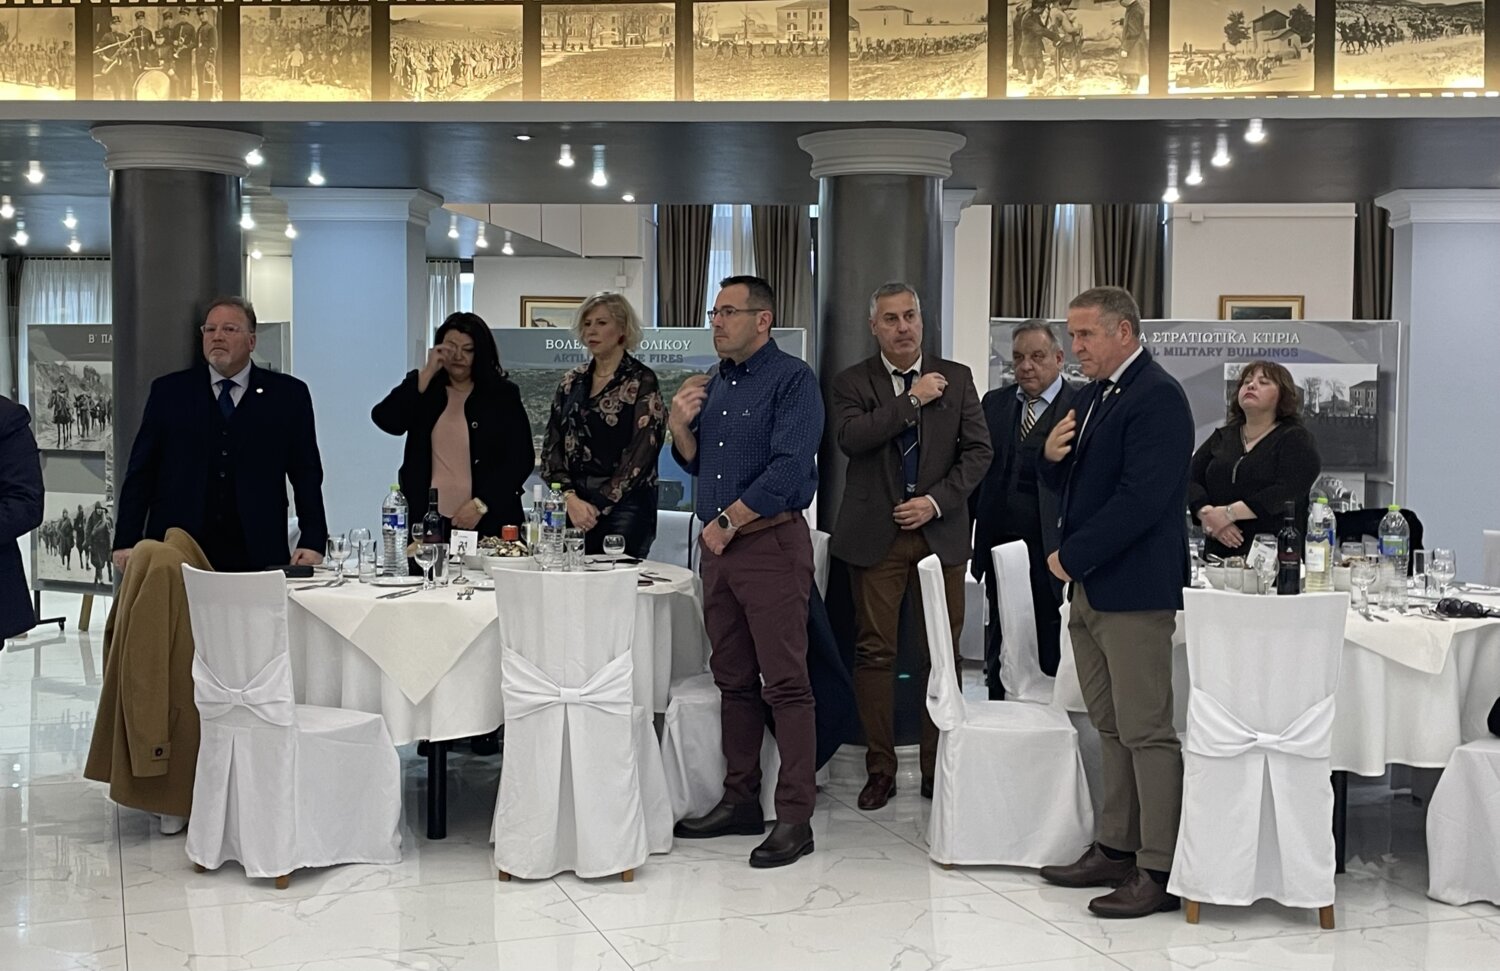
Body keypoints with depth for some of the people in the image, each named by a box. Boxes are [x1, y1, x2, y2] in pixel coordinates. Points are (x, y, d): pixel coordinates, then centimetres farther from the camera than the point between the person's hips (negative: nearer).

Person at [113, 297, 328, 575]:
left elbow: (307, 476, 5)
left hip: (258, 558, 0)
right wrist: (126, 543, 1)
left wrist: (312, 544, -5)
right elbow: (140, 474, 9)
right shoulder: (168, 392, 10)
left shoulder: (288, 395, 7)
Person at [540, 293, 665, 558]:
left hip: (622, 506, -4)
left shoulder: (641, 382, -2)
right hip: (572, 505, 4)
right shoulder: (571, 383, 13)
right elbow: (552, 446, 9)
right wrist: (570, 497, -7)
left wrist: (598, 506, -11)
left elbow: (641, 454, -8)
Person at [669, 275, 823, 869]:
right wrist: (679, 425, 2)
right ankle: (740, 801, 21)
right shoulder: (714, 382, 17)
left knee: (784, 683, -7)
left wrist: (729, 521, -12)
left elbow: (788, 468, -17)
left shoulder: (791, 380, -7)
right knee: (733, 681, 12)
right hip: (719, 547, 8)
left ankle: (795, 817, -4)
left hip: (771, 543, -8)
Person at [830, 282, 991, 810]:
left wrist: (936, 501, -8)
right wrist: (913, 400, -15)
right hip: (876, 535, -1)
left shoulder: (956, 378, 8)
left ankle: (937, 768, 12)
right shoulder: (853, 382, 3)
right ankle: (880, 770, 11)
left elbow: (978, 450, 4)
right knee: (874, 653, 1)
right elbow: (850, 438, -16)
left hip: (941, 532, 1)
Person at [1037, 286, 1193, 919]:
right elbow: (1069, 486, 22)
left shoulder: (1157, 398, -13)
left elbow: (1141, 499, -21)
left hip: (1133, 587, -9)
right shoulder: (1091, 397, 16)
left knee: (1146, 732, -5)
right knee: (1111, 728, 14)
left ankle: (1160, 869, 0)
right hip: (1090, 587, 10)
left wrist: (1072, 557, -15)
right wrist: (1053, 457, -1)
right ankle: (1114, 848, 22)